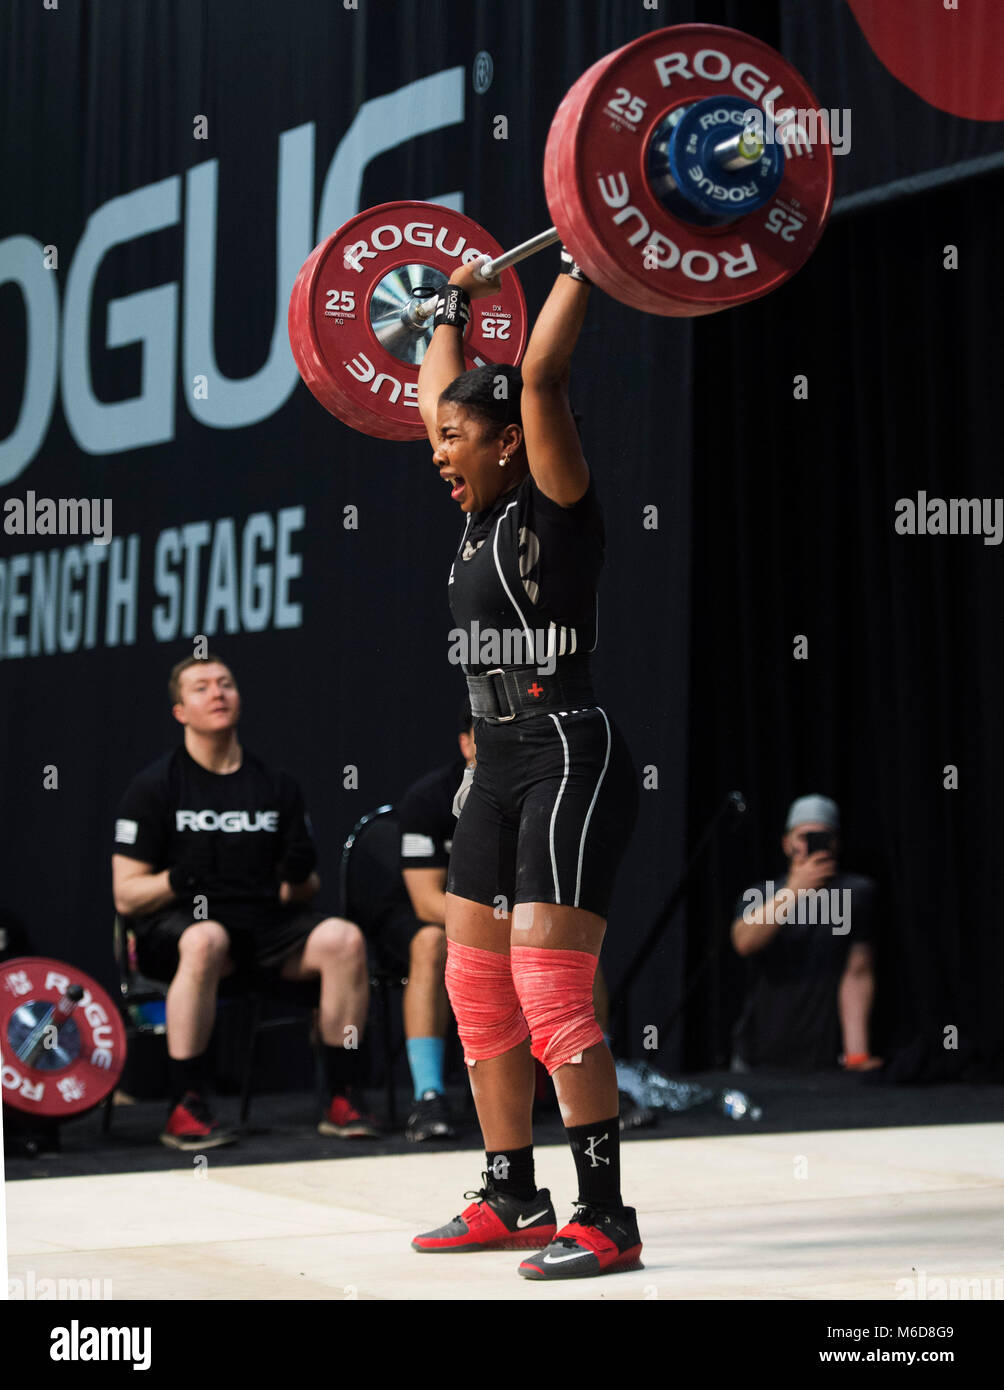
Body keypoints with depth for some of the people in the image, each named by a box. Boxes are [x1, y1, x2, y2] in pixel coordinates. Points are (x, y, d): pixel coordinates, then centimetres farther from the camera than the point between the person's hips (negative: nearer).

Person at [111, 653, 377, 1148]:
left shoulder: (275, 786, 12)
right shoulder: (155, 787, 2)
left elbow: (302, 894, 14)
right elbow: (125, 896, -2)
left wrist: (299, 877, -9)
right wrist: (176, 880, -22)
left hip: (265, 922, 4)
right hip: (175, 924, -3)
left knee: (344, 939, -25)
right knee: (205, 942, -39)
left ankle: (341, 1099, -16)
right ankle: (184, 1108, -32)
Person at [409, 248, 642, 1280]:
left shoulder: (553, 507, -7)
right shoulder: (484, 517, 14)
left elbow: (541, 374, -18)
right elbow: (437, 395, 28)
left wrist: (580, 267, -12)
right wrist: (452, 312, 37)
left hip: (569, 760, -9)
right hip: (501, 768, 9)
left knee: (551, 992, -13)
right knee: (477, 991, 11)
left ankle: (607, 1221, -8)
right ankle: (512, 1203, 20)